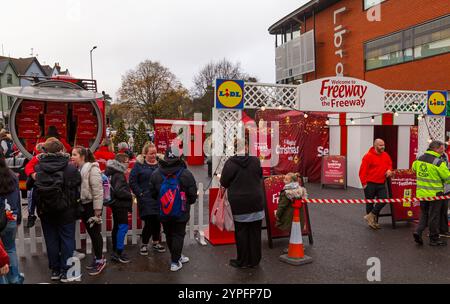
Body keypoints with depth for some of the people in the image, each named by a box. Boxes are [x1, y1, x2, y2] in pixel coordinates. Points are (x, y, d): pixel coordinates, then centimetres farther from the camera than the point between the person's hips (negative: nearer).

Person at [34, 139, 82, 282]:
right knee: (67, 238, 6)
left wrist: (39, 207, 14)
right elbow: (77, 189, -5)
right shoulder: (70, 169, -13)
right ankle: (65, 272, 11)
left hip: (45, 210, 3)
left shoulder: (38, 169, -5)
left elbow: (33, 190, 3)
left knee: (51, 240, 12)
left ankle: (55, 270, 22)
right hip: (65, 210, -3)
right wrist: (75, 207, 8)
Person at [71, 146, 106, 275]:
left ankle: (100, 260, 15)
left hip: (92, 205, -7)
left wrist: (97, 211, -19)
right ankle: (96, 258, 28)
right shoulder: (77, 169, 7)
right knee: (90, 233, 15)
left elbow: (97, 191, -18)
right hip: (82, 205, 7)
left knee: (95, 233, 2)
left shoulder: (92, 168, -16)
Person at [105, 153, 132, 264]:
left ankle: (115, 252, 22)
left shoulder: (111, 173, 12)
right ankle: (118, 252, -8)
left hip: (115, 204, 10)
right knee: (123, 226, -9)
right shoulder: (119, 175, -17)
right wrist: (130, 195, -12)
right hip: (120, 204, -10)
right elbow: (119, 191, -26)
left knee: (117, 227, 15)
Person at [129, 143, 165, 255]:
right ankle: (144, 245, 12)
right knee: (149, 222, -7)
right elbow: (132, 181, -1)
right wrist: (140, 193, -8)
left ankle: (156, 243, 28)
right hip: (146, 199, -4)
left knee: (157, 222, 10)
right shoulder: (139, 165, -1)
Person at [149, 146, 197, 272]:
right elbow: (193, 195, -9)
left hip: (164, 213, 3)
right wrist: (187, 202, 11)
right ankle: (175, 262, 11)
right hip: (181, 213, -3)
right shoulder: (186, 174, -16)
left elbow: (153, 194, 4)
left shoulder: (156, 174, -6)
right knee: (178, 235, 8)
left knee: (169, 235, 19)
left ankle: (177, 256, 34)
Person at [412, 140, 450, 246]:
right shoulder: (438, 162, -17)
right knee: (434, 216, 6)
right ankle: (434, 239, 15)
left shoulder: (419, 159, 3)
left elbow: (414, 167, 22)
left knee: (424, 214, 18)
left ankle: (418, 231, 2)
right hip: (434, 193, -5)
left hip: (421, 193, 6)